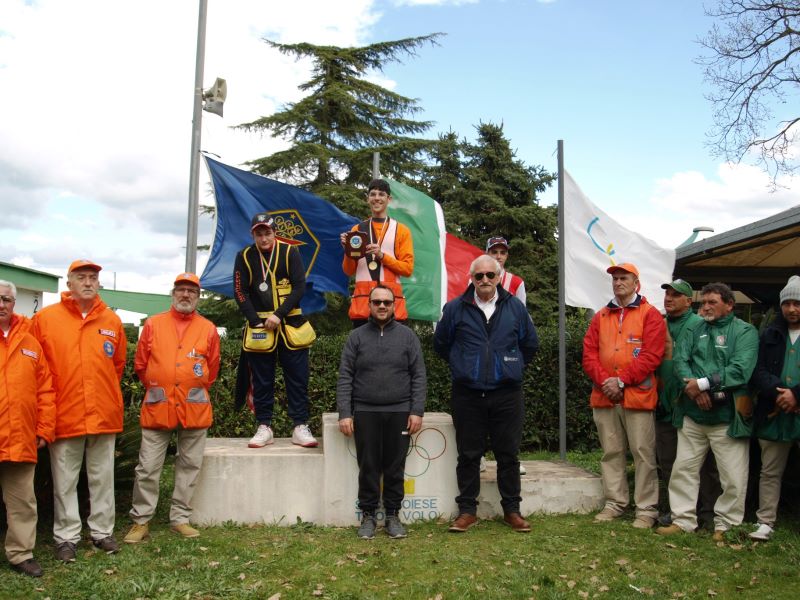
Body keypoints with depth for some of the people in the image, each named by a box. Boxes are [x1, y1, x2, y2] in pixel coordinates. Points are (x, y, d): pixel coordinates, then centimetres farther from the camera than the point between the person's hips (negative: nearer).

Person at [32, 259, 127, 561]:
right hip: (64, 415, -2)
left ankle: (102, 531, 22)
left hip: (104, 414, 2)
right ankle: (66, 536, 18)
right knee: (65, 480, 6)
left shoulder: (112, 321, 6)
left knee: (102, 477, 11)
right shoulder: (45, 318, -2)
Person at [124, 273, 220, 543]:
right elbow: (140, 364, 9)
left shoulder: (208, 329, 5)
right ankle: (141, 521, 15)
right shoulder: (153, 324, 5)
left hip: (195, 409, 1)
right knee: (148, 467, 2)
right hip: (157, 407, -1)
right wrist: (156, 388, 10)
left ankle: (180, 518, 20)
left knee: (189, 466, 8)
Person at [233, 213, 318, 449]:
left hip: (290, 324, 0)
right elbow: (240, 292, 1)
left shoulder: (290, 252, 0)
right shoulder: (244, 257, 3)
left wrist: (279, 315, -14)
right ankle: (264, 427, 14)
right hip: (259, 326, 1)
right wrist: (256, 321, -10)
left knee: (297, 378, 1)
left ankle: (300, 427, 7)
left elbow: (299, 286, -5)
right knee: (262, 380, 6)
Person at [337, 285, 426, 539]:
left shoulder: (407, 336, 7)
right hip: (365, 412, 0)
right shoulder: (356, 337, 6)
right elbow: (345, 377, 2)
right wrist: (344, 414, -6)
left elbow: (419, 376, 4)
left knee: (395, 467, 6)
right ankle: (368, 516, 17)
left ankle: (393, 515, 18)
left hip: (399, 412, 0)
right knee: (368, 467, 5)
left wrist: (417, 411, -5)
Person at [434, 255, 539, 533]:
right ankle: (467, 510, 17)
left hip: (507, 394, 1)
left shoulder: (515, 307, 4)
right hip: (468, 395, -1)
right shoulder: (455, 308, 1)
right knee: (469, 455, 6)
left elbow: (530, 343, 17)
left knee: (508, 455, 8)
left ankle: (512, 509, 20)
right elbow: (441, 344, 14)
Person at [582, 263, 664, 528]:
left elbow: (651, 355, -8)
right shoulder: (601, 316, 16)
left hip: (637, 395, -4)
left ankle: (646, 509, 7)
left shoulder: (650, 314, 2)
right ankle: (615, 503, 19)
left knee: (643, 453, -2)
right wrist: (603, 381, -8)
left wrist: (621, 380, -13)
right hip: (604, 397, 4)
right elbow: (589, 353, 8)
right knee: (611, 452, 10)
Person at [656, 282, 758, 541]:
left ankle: (726, 525, 18)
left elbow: (740, 370, -15)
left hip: (727, 416, -4)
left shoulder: (745, 331, -1)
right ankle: (683, 519, 22)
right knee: (683, 468, 10)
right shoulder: (696, 329, 13)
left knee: (733, 477, 1)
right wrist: (692, 386, -16)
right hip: (692, 414, 5)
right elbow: (680, 358, 0)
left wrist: (703, 383, -16)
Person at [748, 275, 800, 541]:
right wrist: (777, 392, -16)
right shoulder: (770, 335, 9)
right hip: (774, 415, 2)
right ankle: (765, 522, 16)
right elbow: (757, 372, 0)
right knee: (770, 472, 9)